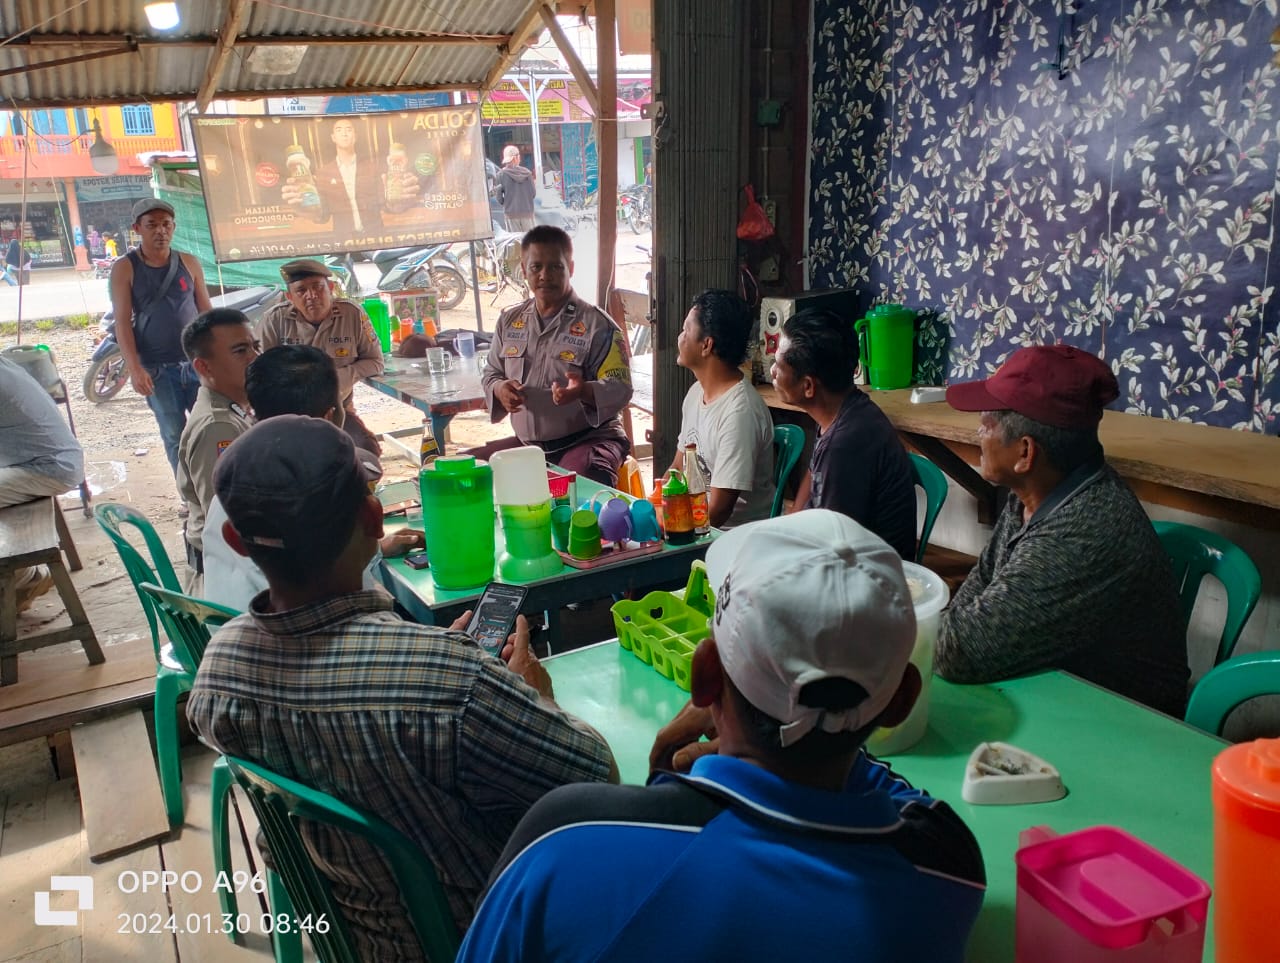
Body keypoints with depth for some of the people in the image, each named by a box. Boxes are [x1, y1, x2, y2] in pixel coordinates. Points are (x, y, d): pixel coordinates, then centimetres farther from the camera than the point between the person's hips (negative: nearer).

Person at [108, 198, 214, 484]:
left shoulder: (189, 263, 5)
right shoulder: (125, 269, -2)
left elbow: (206, 312, 9)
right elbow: (122, 321, -6)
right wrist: (134, 368, -15)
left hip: (197, 362, 2)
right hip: (156, 368, -2)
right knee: (176, 436, 3)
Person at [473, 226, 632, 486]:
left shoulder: (598, 325, -7)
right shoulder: (509, 322, 10)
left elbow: (620, 389, -12)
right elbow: (490, 374, 18)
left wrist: (583, 391, -34)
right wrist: (499, 389, -7)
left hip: (588, 439, -6)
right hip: (526, 443, 6)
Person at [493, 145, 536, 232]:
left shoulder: (501, 174, -5)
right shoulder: (527, 172, -1)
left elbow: (498, 194, -5)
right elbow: (533, 194, 2)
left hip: (511, 212, -1)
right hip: (527, 211, 1)